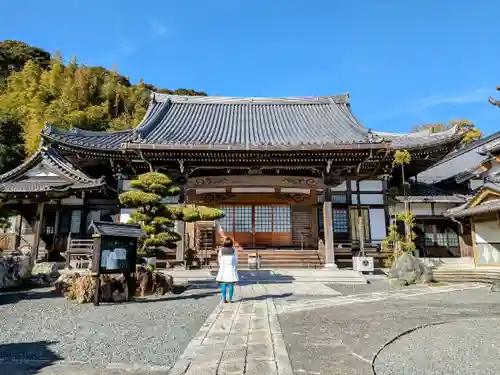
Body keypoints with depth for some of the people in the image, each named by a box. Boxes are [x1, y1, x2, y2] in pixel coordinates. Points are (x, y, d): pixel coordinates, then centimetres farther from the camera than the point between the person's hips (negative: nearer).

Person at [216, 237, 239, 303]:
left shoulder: (221, 250, -4)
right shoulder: (233, 250, -5)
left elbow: (219, 260, 3)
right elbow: (236, 260, 0)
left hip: (223, 269, 1)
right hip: (231, 269, -1)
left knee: (224, 285, 7)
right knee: (231, 285, 3)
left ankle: (224, 299, 7)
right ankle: (230, 299, 3)